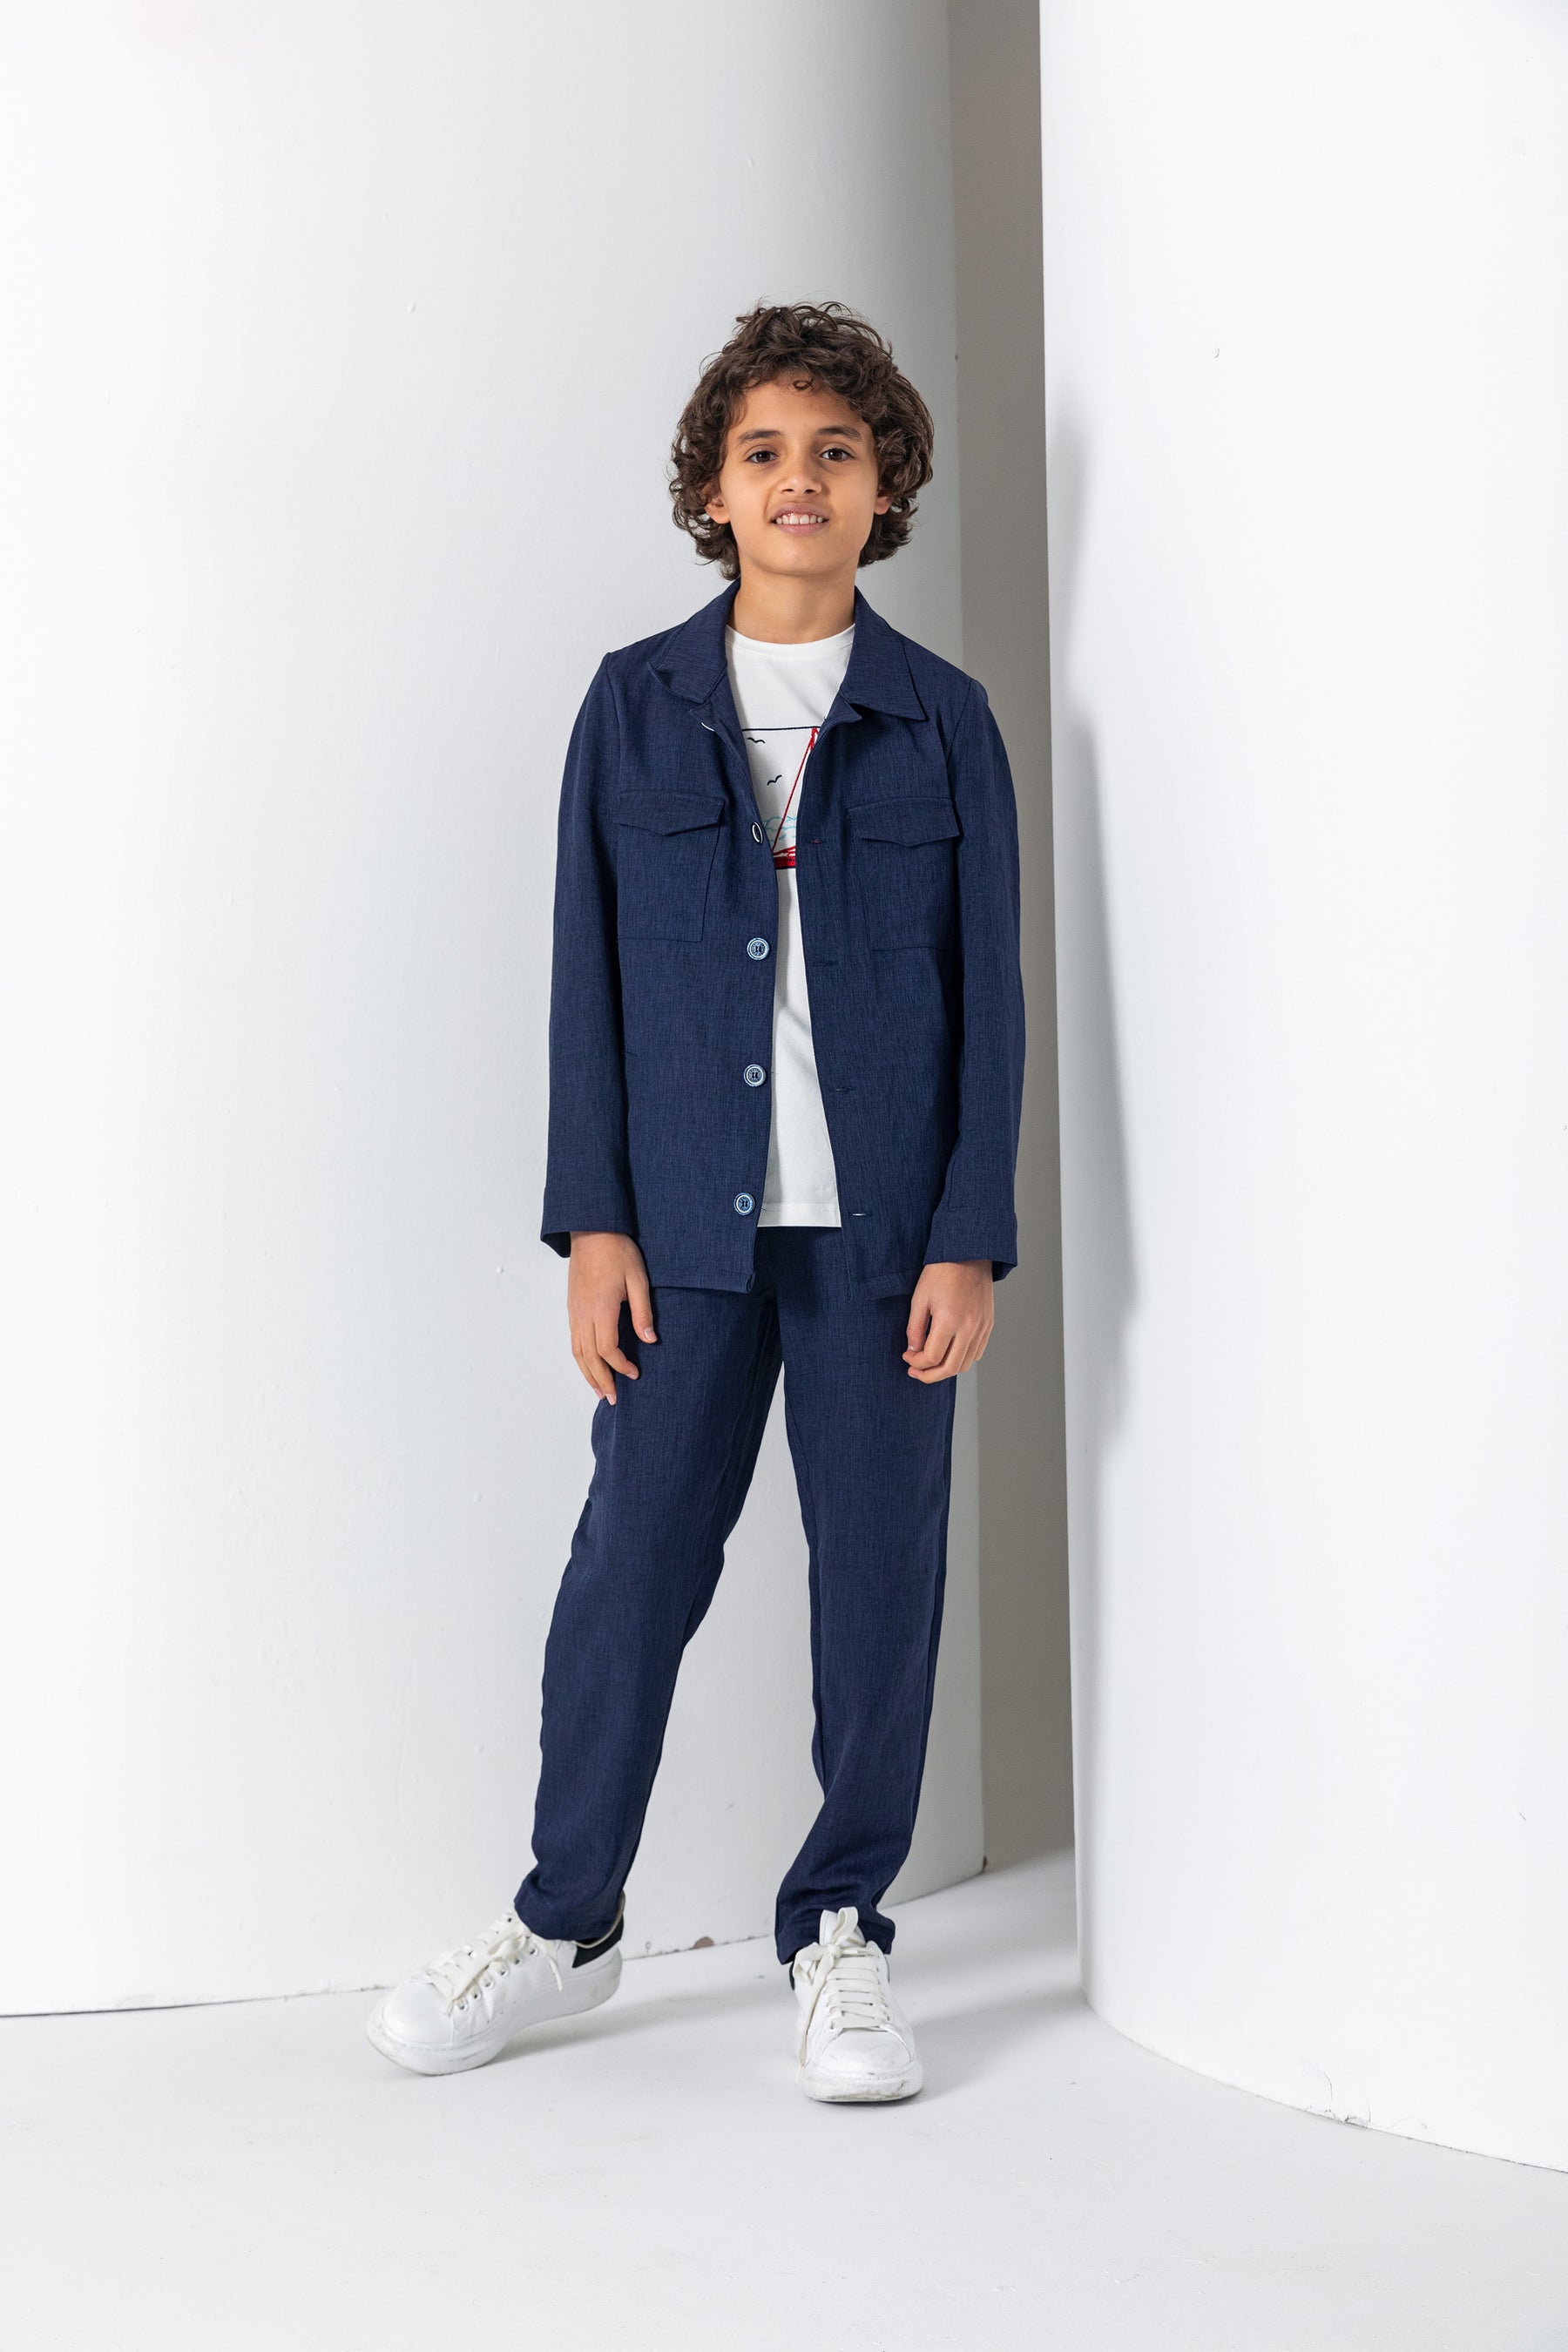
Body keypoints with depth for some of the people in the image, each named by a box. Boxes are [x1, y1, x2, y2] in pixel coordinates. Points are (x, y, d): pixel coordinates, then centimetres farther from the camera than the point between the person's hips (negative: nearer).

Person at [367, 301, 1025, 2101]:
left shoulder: (944, 722, 4)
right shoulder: (635, 704, 5)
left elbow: (988, 993, 3)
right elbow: (587, 973, 4)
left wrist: (970, 1240, -4)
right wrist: (591, 1224, -2)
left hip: (885, 1224, 0)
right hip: (683, 1218, 0)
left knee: (879, 1578, 4)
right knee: (633, 1563, 4)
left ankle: (839, 1932, 19)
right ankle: (567, 1919, 21)